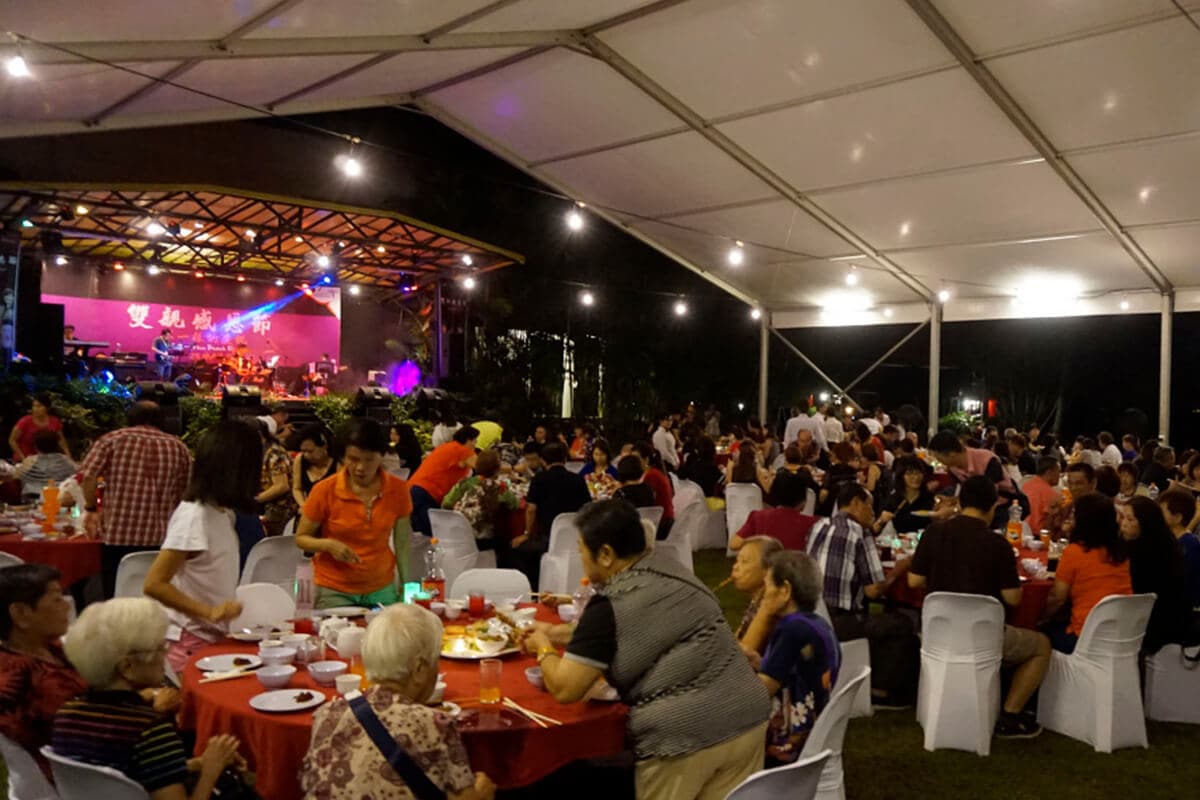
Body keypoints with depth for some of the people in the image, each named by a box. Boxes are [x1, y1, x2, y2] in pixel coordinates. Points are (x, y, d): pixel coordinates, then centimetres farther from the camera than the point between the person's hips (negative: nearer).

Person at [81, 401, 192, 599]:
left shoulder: (113, 439, 5)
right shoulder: (179, 448, 10)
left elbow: (88, 475, -7)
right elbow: (187, 494, 10)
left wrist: (91, 508, 7)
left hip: (116, 534, -1)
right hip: (161, 538, 2)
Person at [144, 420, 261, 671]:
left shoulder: (222, 512, 4)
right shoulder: (193, 516, -19)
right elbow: (154, 584, -20)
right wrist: (209, 611, -25)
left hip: (214, 637, 7)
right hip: (191, 643, -7)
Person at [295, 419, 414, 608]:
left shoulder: (398, 490, -5)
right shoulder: (325, 491, -10)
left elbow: (402, 543, 3)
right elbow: (301, 538, 0)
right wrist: (329, 545, -19)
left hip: (382, 590, 2)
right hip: (335, 592, -1)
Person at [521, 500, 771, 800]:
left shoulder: (610, 606, -12)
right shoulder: (671, 570, 10)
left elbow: (564, 689, -7)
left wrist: (543, 649, 13)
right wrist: (558, 632, 26)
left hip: (683, 738, -7)